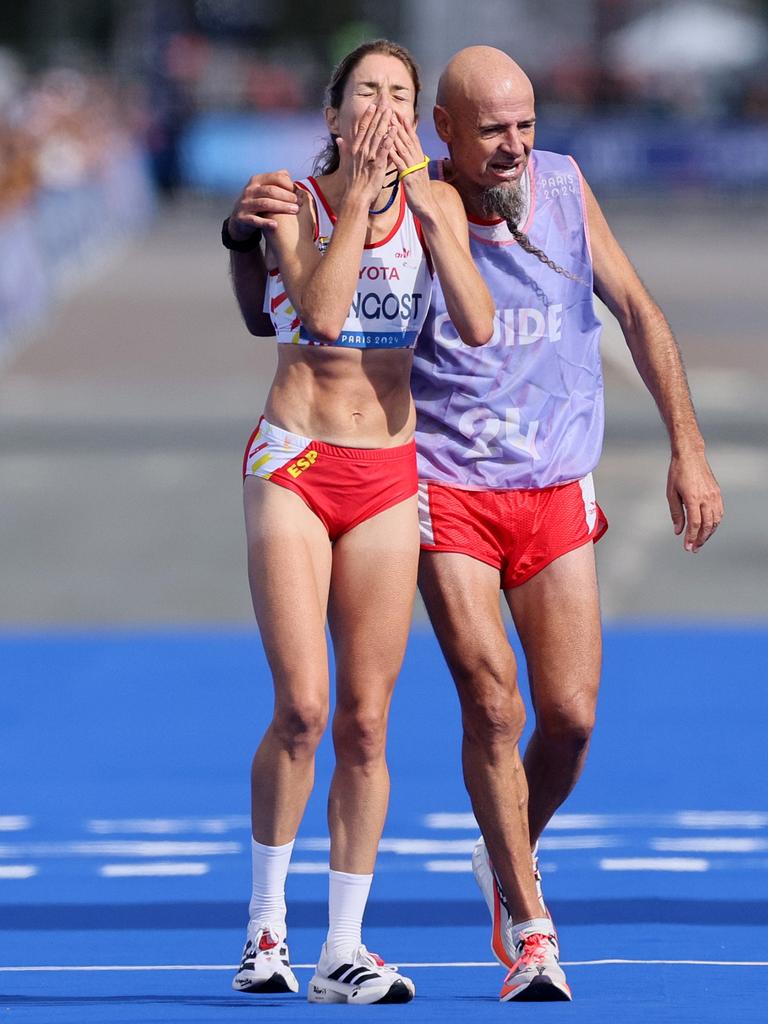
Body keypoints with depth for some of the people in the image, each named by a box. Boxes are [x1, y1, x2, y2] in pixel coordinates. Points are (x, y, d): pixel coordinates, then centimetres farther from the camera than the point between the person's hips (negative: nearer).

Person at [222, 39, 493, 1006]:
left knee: (365, 722, 0)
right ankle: (266, 922, 5)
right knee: (301, 709, -13)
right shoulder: (294, 201, -3)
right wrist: (359, 195, -18)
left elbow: (477, 327, -10)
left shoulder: (434, 203, 4)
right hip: (294, 463, -3)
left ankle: (344, 948, 4)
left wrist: (424, 202, -14)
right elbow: (322, 311, -20)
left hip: (388, 478, 3)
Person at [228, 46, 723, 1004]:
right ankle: (528, 927, -4)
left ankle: (506, 861, 27)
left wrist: (688, 450, 2)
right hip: (446, 492, -2)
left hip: (555, 493, 3)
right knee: (491, 702, -15)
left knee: (570, 717, -3)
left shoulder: (564, 187, 0)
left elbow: (640, 314, 7)